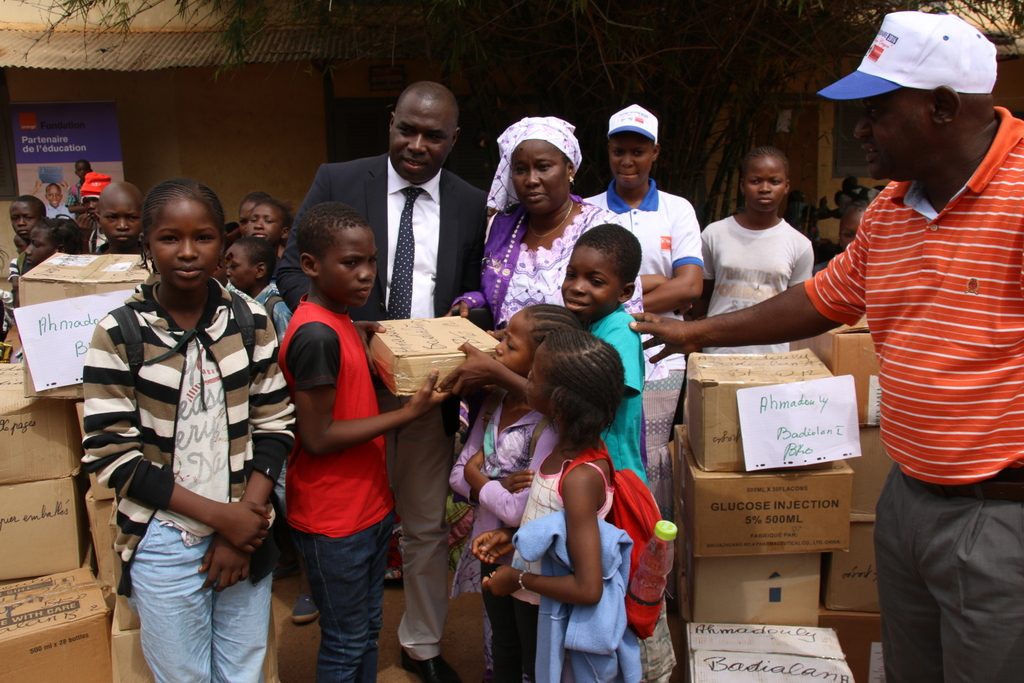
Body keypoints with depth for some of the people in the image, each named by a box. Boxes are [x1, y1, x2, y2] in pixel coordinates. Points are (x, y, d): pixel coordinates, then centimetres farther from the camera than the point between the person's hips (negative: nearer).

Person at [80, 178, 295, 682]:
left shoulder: (251, 324, -2)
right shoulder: (118, 335, -10)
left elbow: (274, 426, 2)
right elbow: (110, 453, -11)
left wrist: (246, 516, -10)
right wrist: (217, 513, -14)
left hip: (244, 530, 2)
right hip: (165, 544, -2)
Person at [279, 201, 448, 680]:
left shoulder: (338, 322, 6)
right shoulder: (316, 334, -23)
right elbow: (317, 438, -23)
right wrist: (406, 413, -22)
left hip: (368, 505, 9)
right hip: (333, 519, -9)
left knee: (367, 631, 22)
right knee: (345, 644, 9)